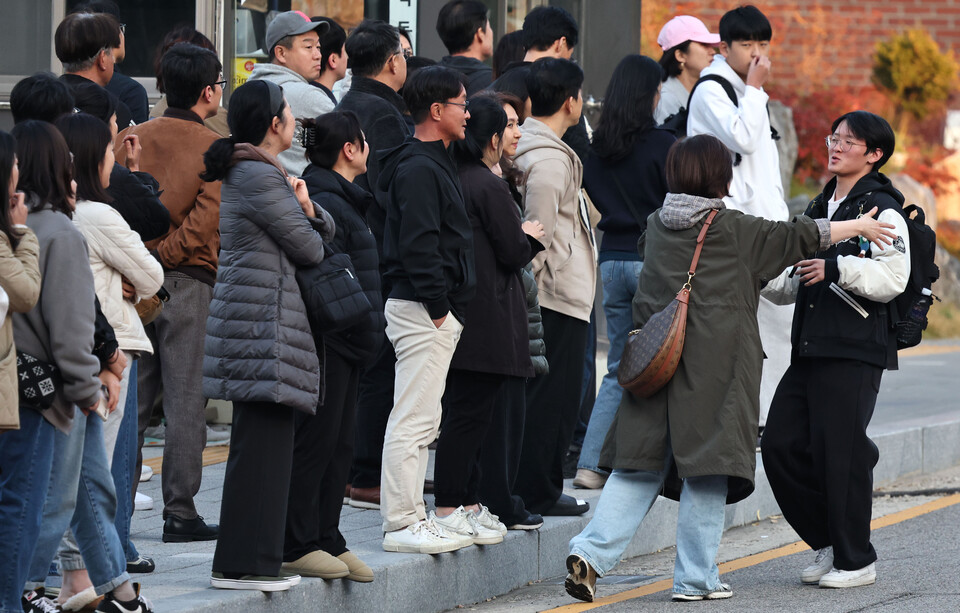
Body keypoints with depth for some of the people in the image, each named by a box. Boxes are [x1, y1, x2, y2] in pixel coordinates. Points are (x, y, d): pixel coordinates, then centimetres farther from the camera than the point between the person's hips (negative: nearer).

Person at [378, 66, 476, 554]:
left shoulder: (432, 165, 19)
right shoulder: (417, 170, -15)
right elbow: (418, 244, -22)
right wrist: (437, 306, -20)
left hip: (437, 312, 11)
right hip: (423, 311, -11)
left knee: (420, 420, 13)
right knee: (414, 419, -9)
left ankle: (410, 518, 18)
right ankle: (402, 524, -9)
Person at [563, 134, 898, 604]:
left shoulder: (657, 225, 10)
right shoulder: (732, 229, -5)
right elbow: (798, 236, 3)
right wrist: (858, 227, 14)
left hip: (654, 357, 5)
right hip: (713, 365, -5)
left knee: (642, 461, 7)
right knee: (707, 466, 0)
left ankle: (592, 551, -8)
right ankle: (695, 578, 2)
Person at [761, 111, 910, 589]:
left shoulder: (882, 210, -6)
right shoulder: (820, 208, 21)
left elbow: (893, 278, -18)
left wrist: (837, 269, -24)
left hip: (856, 352, -8)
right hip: (810, 348, 8)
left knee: (842, 453, -6)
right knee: (780, 445, 2)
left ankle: (856, 560, 6)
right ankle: (830, 543, 16)